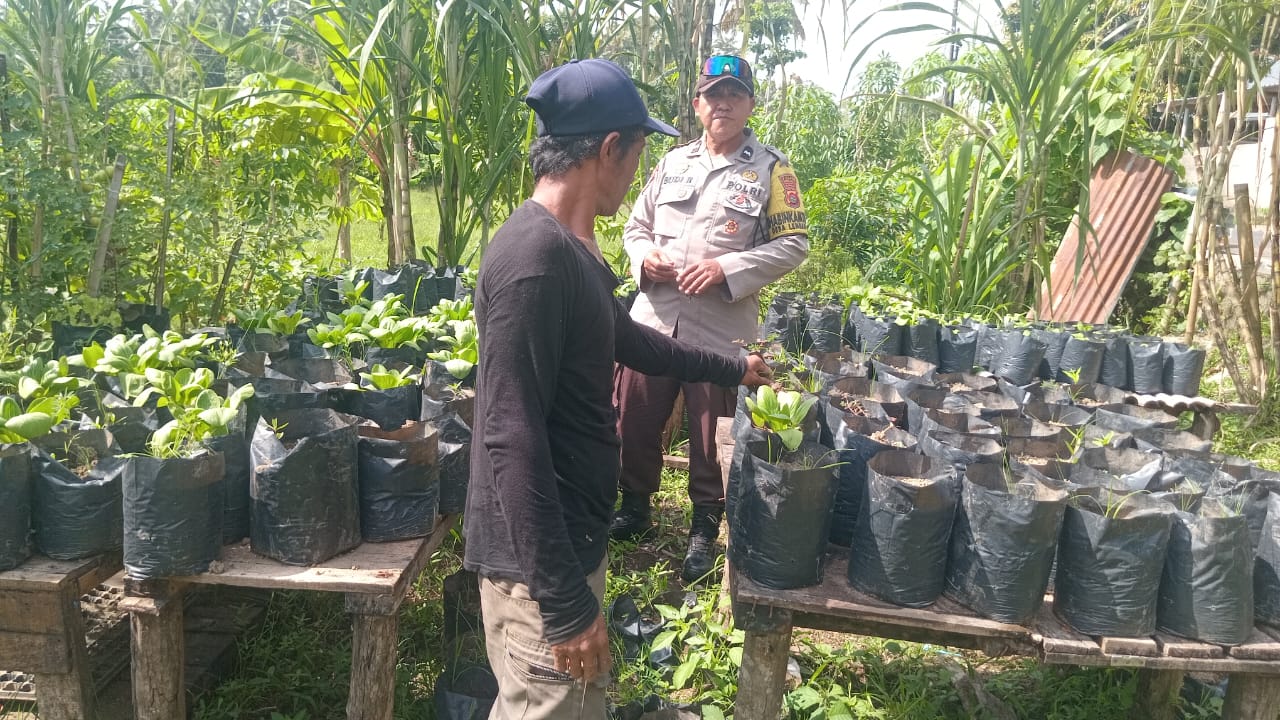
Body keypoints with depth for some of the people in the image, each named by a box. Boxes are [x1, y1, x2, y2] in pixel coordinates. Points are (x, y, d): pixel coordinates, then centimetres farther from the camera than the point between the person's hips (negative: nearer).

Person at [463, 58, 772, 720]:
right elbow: (511, 441, -27)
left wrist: (732, 369, 34)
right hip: (541, 559, -9)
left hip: (571, 535, 10)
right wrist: (564, 604, -24)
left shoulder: (570, 248, 8)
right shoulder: (535, 256, -24)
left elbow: (623, 337, 25)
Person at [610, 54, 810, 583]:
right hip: (653, 318, 4)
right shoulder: (673, 163, 11)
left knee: (712, 437, 8)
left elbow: (793, 244, -5)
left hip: (722, 328, -4)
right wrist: (645, 256, -7)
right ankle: (635, 509, 35)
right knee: (635, 421, 13)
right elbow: (636, 226, 17)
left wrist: (726, 269, -16)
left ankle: (704, 530, 27)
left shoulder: (771, 169, -1)